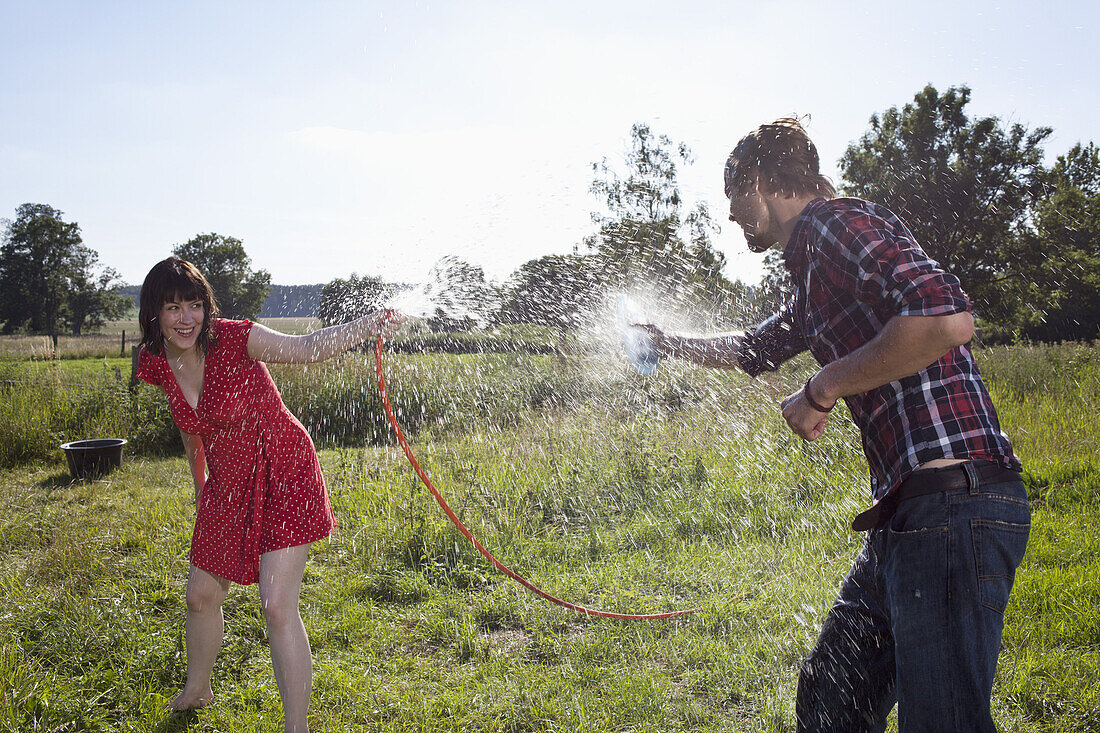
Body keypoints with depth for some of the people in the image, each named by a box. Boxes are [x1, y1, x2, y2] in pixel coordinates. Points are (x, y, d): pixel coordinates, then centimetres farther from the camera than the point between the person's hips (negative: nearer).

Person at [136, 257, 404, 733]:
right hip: (228, 488, 6)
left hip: (282, 478, -6)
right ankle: (197, 690, 50)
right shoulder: (157, 364, -4)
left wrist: (365, 327, -54)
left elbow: (307, 347, -36)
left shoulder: (233, 339, -21)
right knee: (201, 596, 21)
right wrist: (199, 485, 25)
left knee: (277, 608, -14)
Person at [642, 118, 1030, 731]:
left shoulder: (837, 221, -8)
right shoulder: (817, 272, 23)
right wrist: (671, 344, 51)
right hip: (908, 513, 11)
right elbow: (758, 349, 41)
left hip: (953, 504, -10)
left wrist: (824, 388, -15)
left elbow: (948, 318, -25)